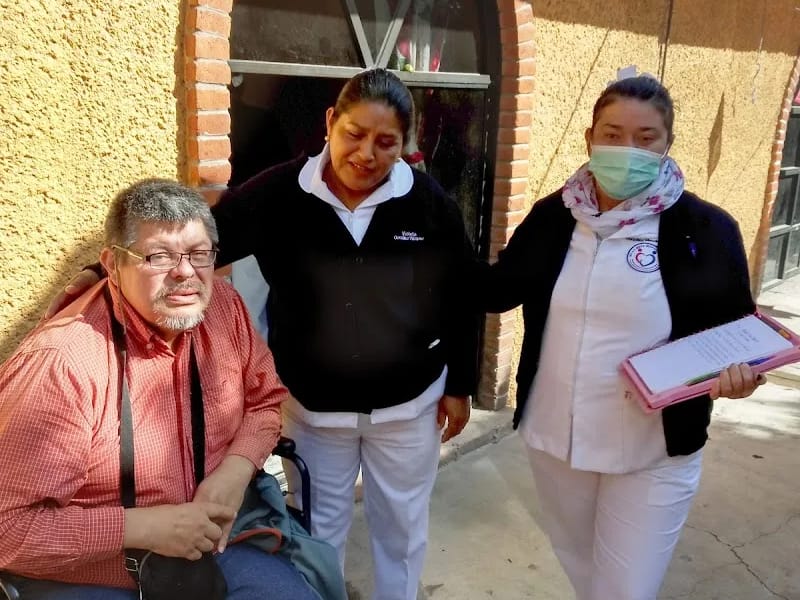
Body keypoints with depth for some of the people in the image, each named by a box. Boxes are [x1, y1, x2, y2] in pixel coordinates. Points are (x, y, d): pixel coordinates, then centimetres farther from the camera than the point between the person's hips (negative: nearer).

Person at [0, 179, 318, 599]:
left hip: (205, 547, 5)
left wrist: (236, 469, -12)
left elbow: (266, 397, 5)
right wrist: (147, 527, -25)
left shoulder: (220, 305, -9)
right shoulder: (59, 363, -26)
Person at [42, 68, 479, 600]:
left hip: (407, 403, 1)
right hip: (311, 403, 0)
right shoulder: (281, 194, -13)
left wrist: (460, 385, 1)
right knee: (319, 525, 21)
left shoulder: (430, 204, -11)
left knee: (401, 524, 21)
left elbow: (460, 300, -3)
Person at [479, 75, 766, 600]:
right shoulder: (553, 215, -3)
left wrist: (737, 367, -23)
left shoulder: (705, 229, -10)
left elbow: (738, 325, -1)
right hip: (555, 435, 4)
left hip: (654, 453, -3)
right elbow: (497, 291, 3)